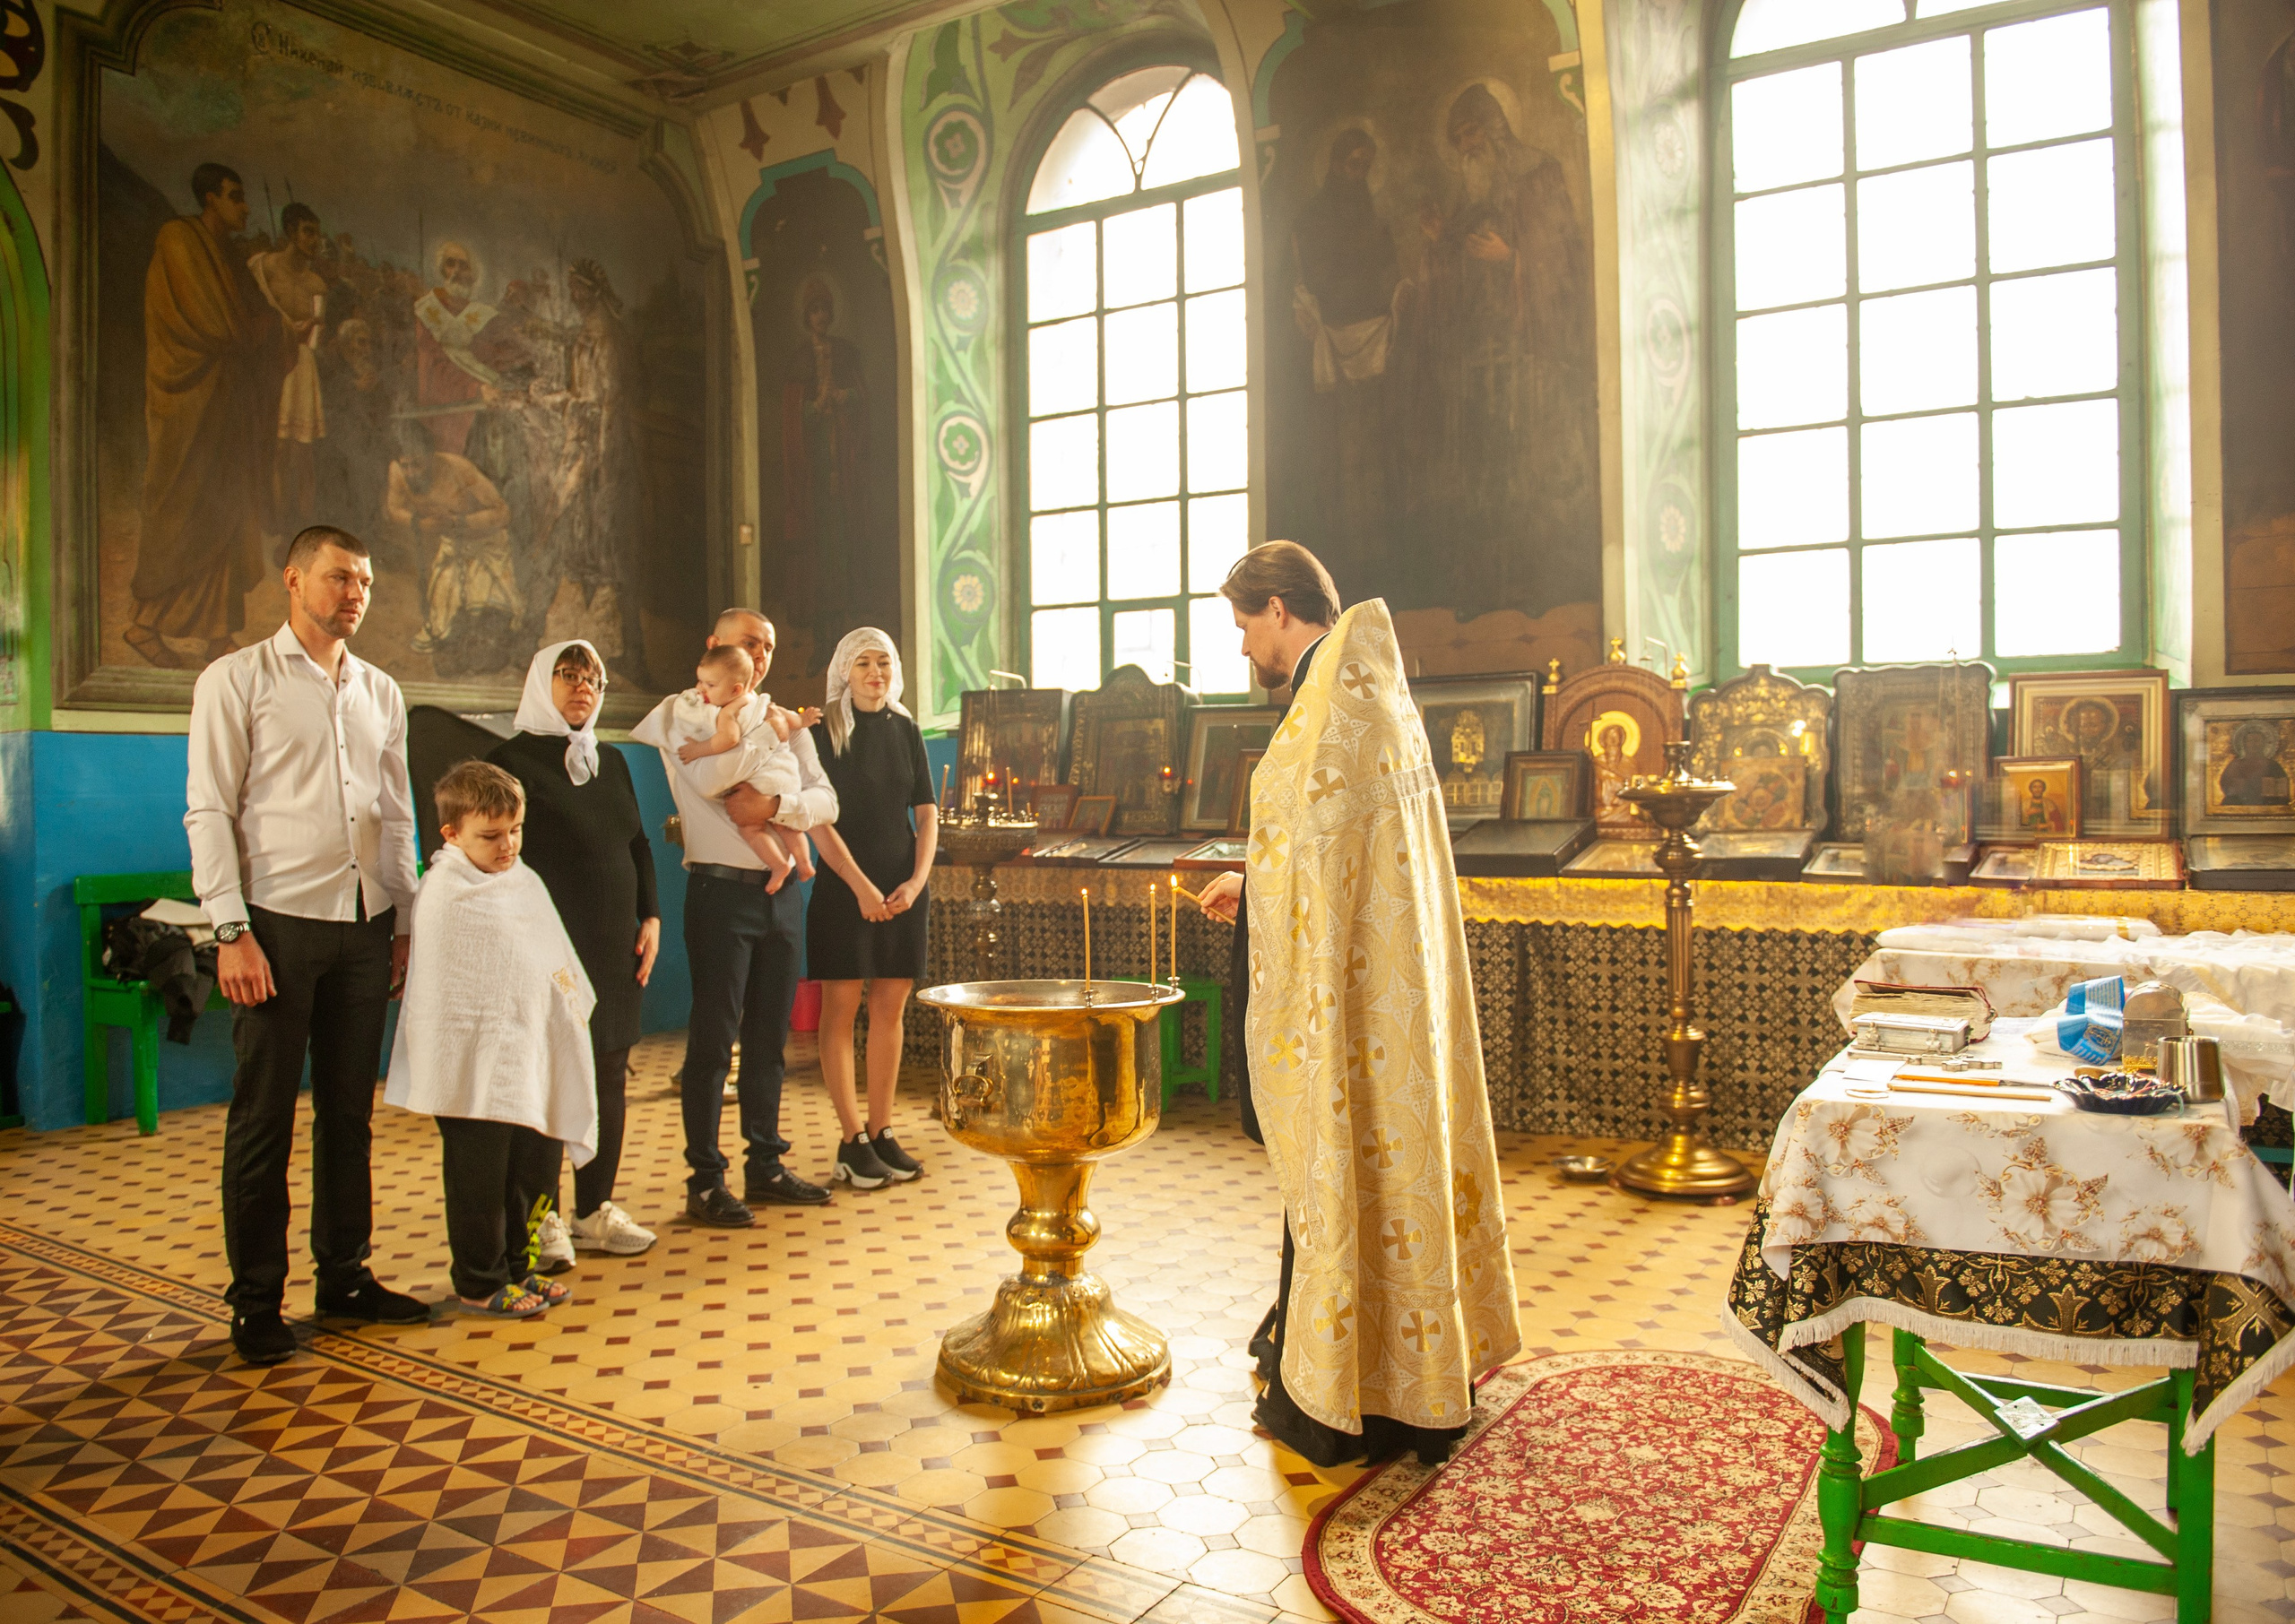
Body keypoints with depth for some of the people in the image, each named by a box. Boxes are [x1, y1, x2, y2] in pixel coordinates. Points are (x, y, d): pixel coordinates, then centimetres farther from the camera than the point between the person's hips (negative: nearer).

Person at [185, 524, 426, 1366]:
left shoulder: (379, 691, 15)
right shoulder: (237, 680, 0)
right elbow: (208, 811, -5)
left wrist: (405, 925, 13)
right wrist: (231, 930, -12)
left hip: (364, 926, 5)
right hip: (278, 924, -5)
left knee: (349, 1112, 11)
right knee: (263, 1119, 2)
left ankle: (344, 1276, 22)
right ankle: (256, 1302, 14)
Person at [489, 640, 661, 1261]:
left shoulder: (611, 763, 16)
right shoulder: (511, 760, -3)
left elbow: (639, 844, 18)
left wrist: (650, 917, 7)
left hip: (615, 946, 6)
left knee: (610, 1076, 9)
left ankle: (595, 1211, 20)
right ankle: (540, 1217, 10)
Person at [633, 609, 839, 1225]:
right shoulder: (682, 713, 1)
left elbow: (825, 802, 3)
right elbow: (709, 778, -20)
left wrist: (776, 805, -15)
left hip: (781, 892, 5)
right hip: (722, 891, -5)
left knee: (769, 1035, 11)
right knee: (714, 1036, -2)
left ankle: (765, 1166, 21)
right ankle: (705, 1180, 6)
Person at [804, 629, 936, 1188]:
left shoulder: (905, 730, 10)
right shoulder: (824, 731, -3)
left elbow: (926, 813, 9)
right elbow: (820, 820, -9)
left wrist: (918, 879, -5)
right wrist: (862, 887, -15)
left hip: (903, 886, 4)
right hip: (844, 886, -4)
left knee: (889, 1011, 7)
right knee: (840, 1010, -1)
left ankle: (882, 1132, 14)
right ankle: (853, 1139, 6)